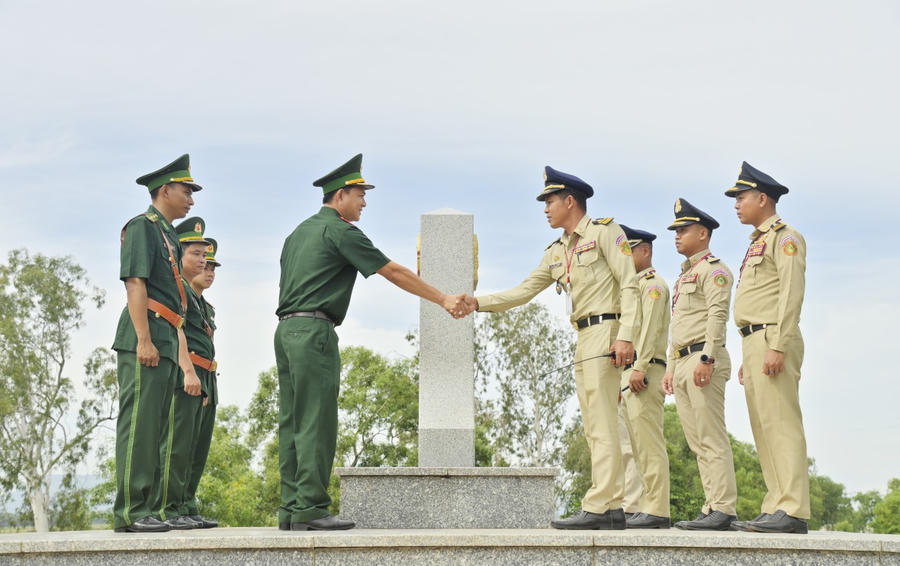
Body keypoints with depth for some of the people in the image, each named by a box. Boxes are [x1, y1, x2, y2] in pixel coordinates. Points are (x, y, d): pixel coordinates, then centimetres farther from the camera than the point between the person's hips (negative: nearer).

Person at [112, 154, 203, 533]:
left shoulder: (168, 236, 24)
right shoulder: (141, 227, -4)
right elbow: (135, 284, -14)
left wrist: (180, 354, 21)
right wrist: (144, 340, -21)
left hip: (165, 343, 10)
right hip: (145, 338, -10)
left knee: (155, 429, 9)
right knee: (138, 424, -10)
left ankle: (145, 508, 13)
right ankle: (129, 512, -9)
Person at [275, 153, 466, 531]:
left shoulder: (300, 231, 22)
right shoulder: (340, 230, -4)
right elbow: (393, 272, -5)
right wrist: (443, 300, 0)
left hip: (286, 330, 9)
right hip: (313, 330, -9)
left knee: (293, 423, 6)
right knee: (316, 422, -9)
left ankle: (291, 509, 6)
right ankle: (309, 509, -12)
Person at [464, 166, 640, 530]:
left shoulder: (605, 231, -2)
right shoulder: (556, 252, 20)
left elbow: (629, 284, -9)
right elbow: (524, 292, 19)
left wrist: (626, 334, -19)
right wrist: (479, 303, 8)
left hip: (606, 333, -8)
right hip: (584, 340, 8)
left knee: (601, 424, -13)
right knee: (595, 429, 5)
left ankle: (596, 508, -16)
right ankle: (613, 509, 7)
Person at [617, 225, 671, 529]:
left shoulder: (653, 284, -3)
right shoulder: (634, 286, 27)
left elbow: (650, 328, -15)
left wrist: (640, 368, -23)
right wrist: (622, 378, 21)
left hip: (646, 373, -10)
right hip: (630, 375, 10)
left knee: (649, 443, -12)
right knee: (640, 444, 7)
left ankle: (656, 510, -14)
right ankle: (649, 508, 7)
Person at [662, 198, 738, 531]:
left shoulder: (713, 269, -4)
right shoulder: (685, 276, 25)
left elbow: (718, 315, -15)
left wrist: (707, 358, -24)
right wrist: (670, 367, 21)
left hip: (704, 360, -10)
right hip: (682, 365, 10)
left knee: (712, 439, -11)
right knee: (698, 442, 8)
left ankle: (723, 510, -12)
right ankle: (712, 508, 10)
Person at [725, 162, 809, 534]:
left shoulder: (784, 237, -4)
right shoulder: (758, 243, 25)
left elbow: (791, 294, -15)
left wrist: (777, 347, -23)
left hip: (773, 340, -10)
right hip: (754, 343, 10)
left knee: (781, 423, -13)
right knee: (763, 429, 7)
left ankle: (793, 511, -14)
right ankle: (776, 509, 8)